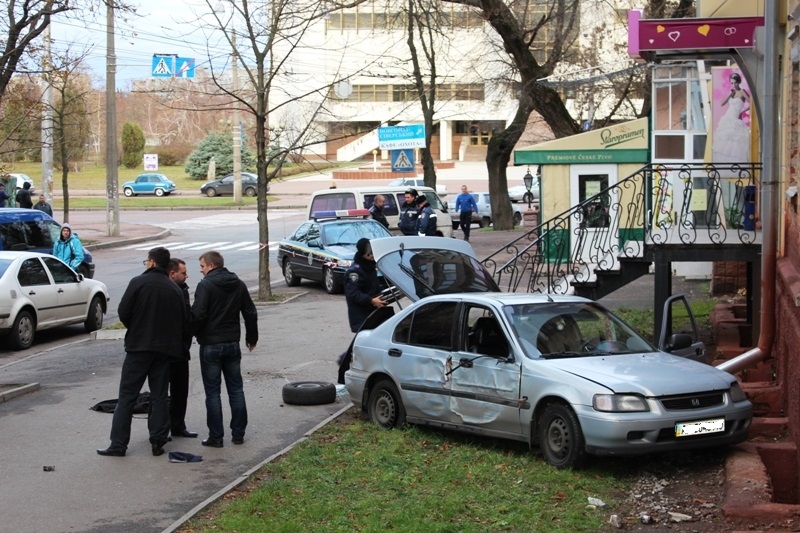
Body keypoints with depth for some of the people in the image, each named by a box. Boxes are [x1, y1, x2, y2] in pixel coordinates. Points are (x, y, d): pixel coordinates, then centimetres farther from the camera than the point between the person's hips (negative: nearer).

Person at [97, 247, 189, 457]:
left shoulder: (139, 282, -8)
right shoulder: (175, 289, 5)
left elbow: (123, 312, -10)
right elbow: (185, 321, 4)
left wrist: (135, 330, 9)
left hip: (138, 346, -4)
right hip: (165, 348, 4)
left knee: (127, 396, 0)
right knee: (159, 396, 12)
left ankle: (118, 444, -2)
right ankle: (158, 441, 9)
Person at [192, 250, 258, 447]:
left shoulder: (205, 285, -13)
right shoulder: (239, 285, 8)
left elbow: (198, 315, -21)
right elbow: (250, 314, 12)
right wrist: (251, 337, 24)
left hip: (211, 345, -5)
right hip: (233, 344, 6)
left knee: (212, 392, 1)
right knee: (236, 389, 12)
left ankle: (216, 437, 2)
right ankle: (238, 434, 14)